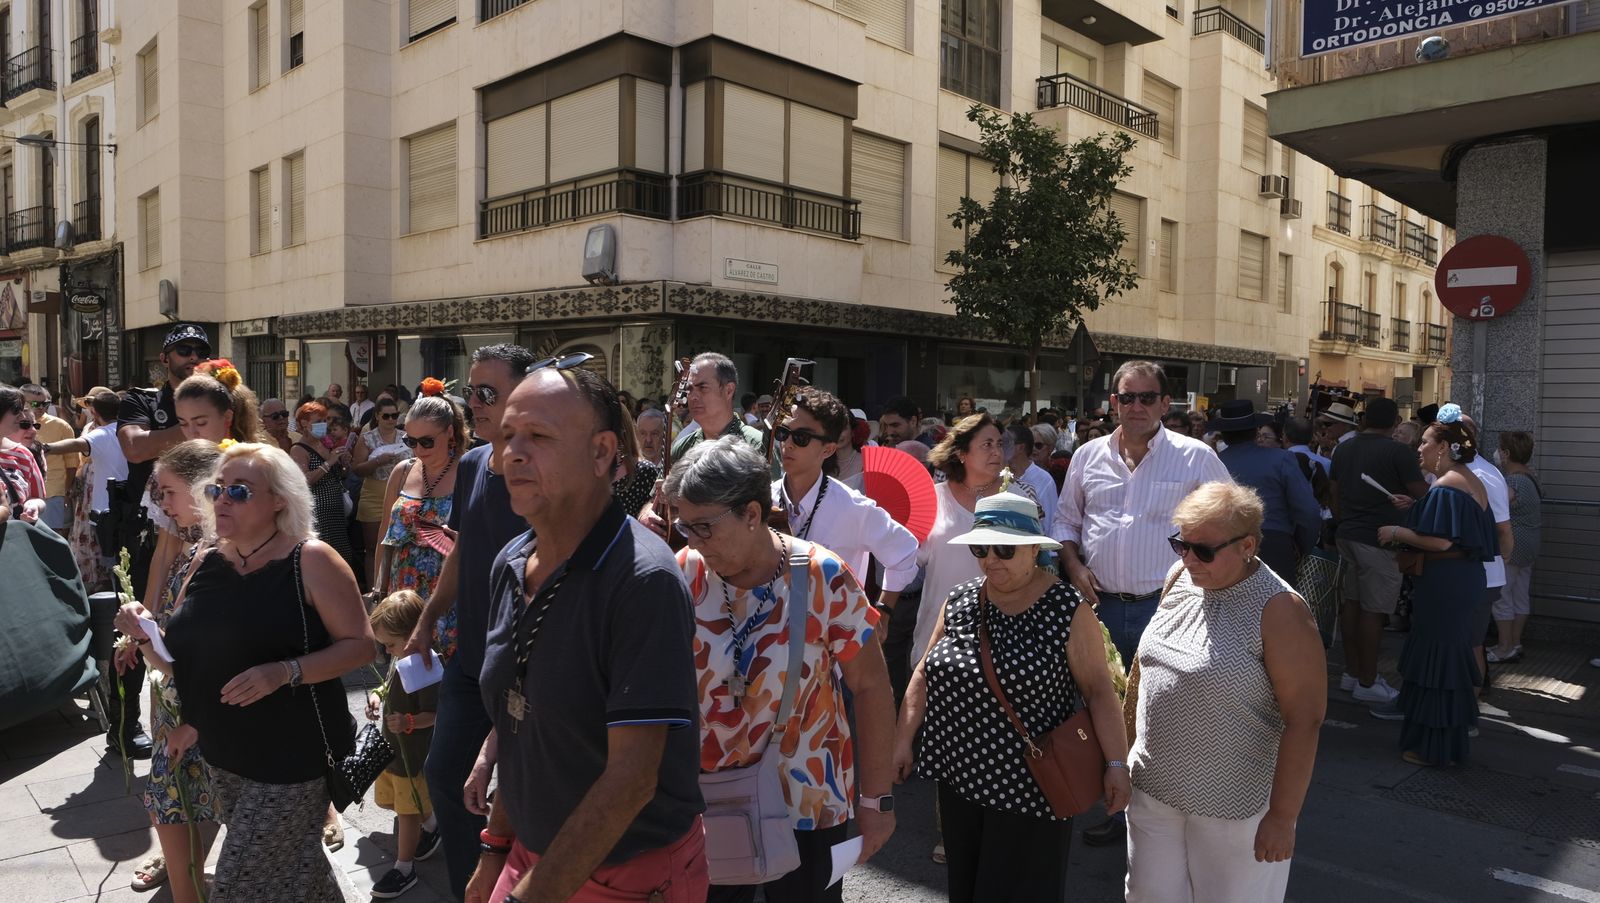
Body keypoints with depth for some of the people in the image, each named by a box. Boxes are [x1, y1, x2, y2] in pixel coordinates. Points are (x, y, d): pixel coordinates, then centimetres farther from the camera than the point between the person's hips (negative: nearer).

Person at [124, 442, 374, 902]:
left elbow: (360, 645, -15)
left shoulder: (311, 560, -14)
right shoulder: (206, 564, 5)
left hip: (291, 754, -6)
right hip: (223, 753, 7)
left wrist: (285, 672, -26)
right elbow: (188, 652, 17)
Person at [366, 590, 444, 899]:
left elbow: (433, 715, -26)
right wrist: (376, 697, 0)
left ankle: (404, 869, 21)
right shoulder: (400, 659, 1)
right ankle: (430, 822, 46)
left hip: (414, 755, -10)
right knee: (385, 800, 25)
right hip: (392, 747, 10)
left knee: (408, 813, 5)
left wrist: (408, 722, -41)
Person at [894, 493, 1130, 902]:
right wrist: (903, 740, 6)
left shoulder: (1067, 609, -12)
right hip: (960, 776, 5)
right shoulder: (960, 600, 2)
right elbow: (926, 675, 7)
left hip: (1028, 787, -5)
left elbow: (1099, 689, -10)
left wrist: (1116, 764, -13)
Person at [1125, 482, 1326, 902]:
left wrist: (1282, 817, -18)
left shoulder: (1278, 611, -19)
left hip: (1232, 805, -5)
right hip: (1152, 788, 6)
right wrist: (1128, 743, 15)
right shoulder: (1179, 579, 0)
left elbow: (1304, 720, -19)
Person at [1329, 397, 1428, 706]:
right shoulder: (1398, 452, -12)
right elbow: (1423, 494, -8)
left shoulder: (1343, 448, 10)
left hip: (1347, 535, 7)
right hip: (1378, 540, -7)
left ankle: (1351, 672, 22)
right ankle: (1367, 683, 3)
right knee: (1373, 610, -2)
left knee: (1352, 602, 14)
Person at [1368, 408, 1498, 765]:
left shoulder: (1446, 485, -18)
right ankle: (1454, 740, 28)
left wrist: (1398, 532, -10)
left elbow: (1440, 540, -25)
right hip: (1467, 578, 10)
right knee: (1454, 658, 17)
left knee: (1437, 661, -2)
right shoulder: (1474, 483, 12)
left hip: (1444, 582, -10)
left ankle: (1432, 747, 7)